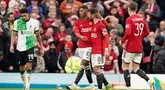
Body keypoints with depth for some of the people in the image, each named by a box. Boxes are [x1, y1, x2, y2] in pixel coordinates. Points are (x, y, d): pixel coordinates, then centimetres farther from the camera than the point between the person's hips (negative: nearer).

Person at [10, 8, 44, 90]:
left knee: (29, 66, -15)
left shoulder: (34, 22, -2)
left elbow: (38, 35, 8)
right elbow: (14, 35, 2)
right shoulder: (17, 22, -2)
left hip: (30, 47, -2)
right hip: (20, 47, 2)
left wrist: (41, 47, 10)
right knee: (22, 68, 9)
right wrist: (12, 45, -12)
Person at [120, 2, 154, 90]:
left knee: (125, 66, 9)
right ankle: (149, 81, -10)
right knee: (136, 68, 12)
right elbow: (147, 32, 10)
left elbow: (128, 33, -23)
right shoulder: (142, 18, 6)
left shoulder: (129, 19, -13)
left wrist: (122, 41, -6)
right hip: (139, 47, 6)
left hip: (130, 46, -6)